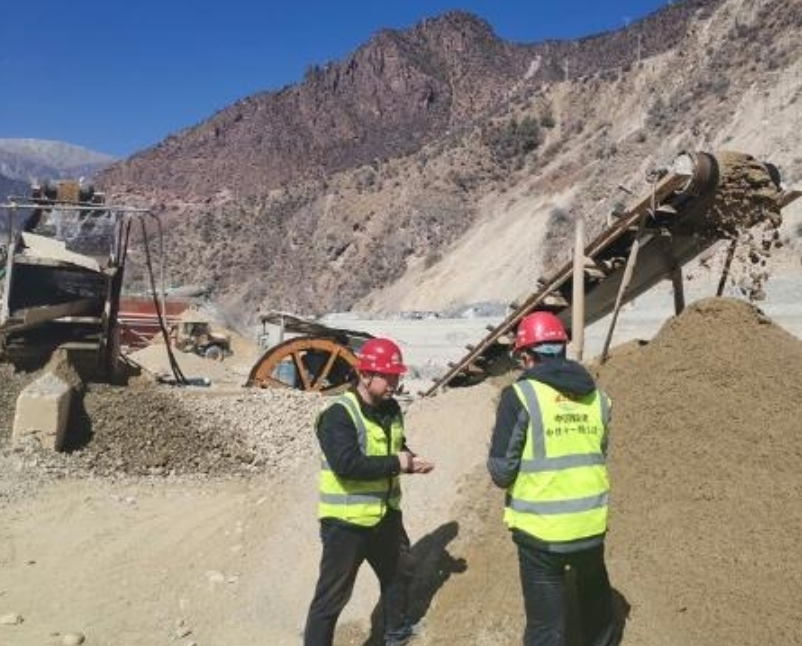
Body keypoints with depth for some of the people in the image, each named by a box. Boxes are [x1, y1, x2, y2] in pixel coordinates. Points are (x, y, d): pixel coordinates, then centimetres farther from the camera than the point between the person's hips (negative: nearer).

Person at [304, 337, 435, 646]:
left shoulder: (391, 409, 3)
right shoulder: (339, 415, -22)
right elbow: (347, 464, -33)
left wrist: (412, 460, -5)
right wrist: (396, 464, -24)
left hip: (386, 514, 9)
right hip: (347, 521, -9)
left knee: (399, 572, 28)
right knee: (332, 595, -1)